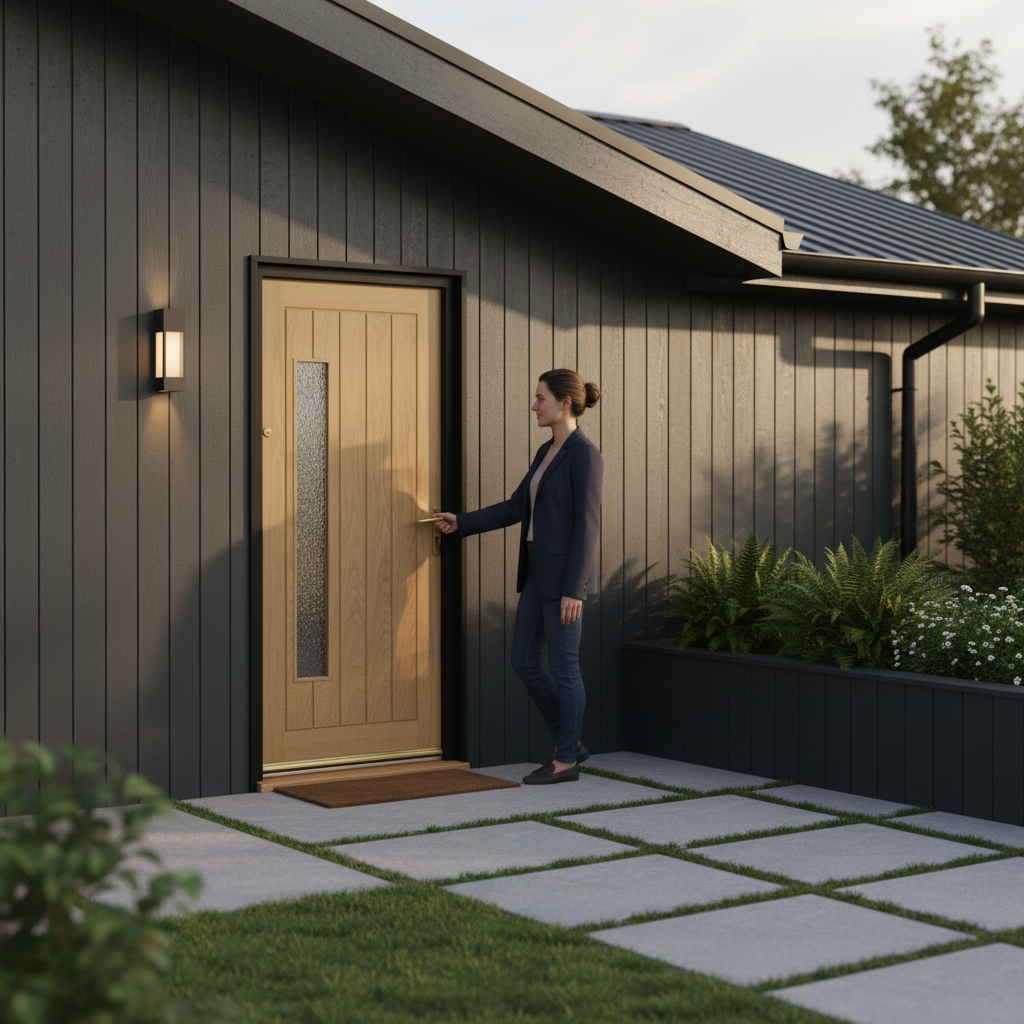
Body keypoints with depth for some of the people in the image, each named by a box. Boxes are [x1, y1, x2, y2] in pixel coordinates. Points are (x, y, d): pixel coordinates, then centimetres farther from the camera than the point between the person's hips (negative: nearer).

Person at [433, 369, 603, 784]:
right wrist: (461, 523, 20)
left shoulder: (585, 454, -14)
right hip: (539, 571, 9)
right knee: (524, 661, 10)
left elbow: (587, 525, -17)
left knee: (562, 666, 0)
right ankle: (570, 743, 21)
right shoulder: (547, 452, 15)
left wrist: (573, 590, -20)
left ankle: (565, 760, 12)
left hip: (565, 574, -9)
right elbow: (516, 508, 20)